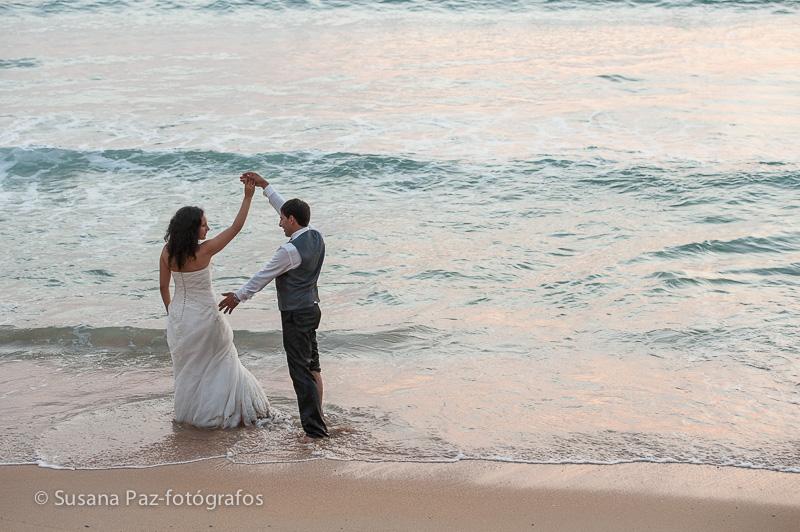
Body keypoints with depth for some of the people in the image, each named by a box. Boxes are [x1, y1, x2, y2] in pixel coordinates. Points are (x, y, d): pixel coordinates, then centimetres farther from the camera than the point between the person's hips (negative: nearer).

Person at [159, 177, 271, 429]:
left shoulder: (167, 252, -8)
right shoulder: (204, 251, -22)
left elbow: (163, 287, 2)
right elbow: (235, 228, -17)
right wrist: (248, 197, -15)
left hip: (179, 316, 5)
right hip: (203, 316, -5)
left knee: (187, 366, 21)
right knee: (220, 363, 14)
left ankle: (187, 412, 32)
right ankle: (222, 412, 19)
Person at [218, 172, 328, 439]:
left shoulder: (290, 250, -22)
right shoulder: (316, 237, 3)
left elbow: (263, 277, -10)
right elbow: (286, 207, 15)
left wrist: (238, 296, 4)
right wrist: (264, 185, 19)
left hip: (295, 316, -9)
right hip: (311, 309, 9)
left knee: (301, 370, -5)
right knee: (312, 365, 17)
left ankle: (314, 427, -3)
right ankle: (317, 417, 27)